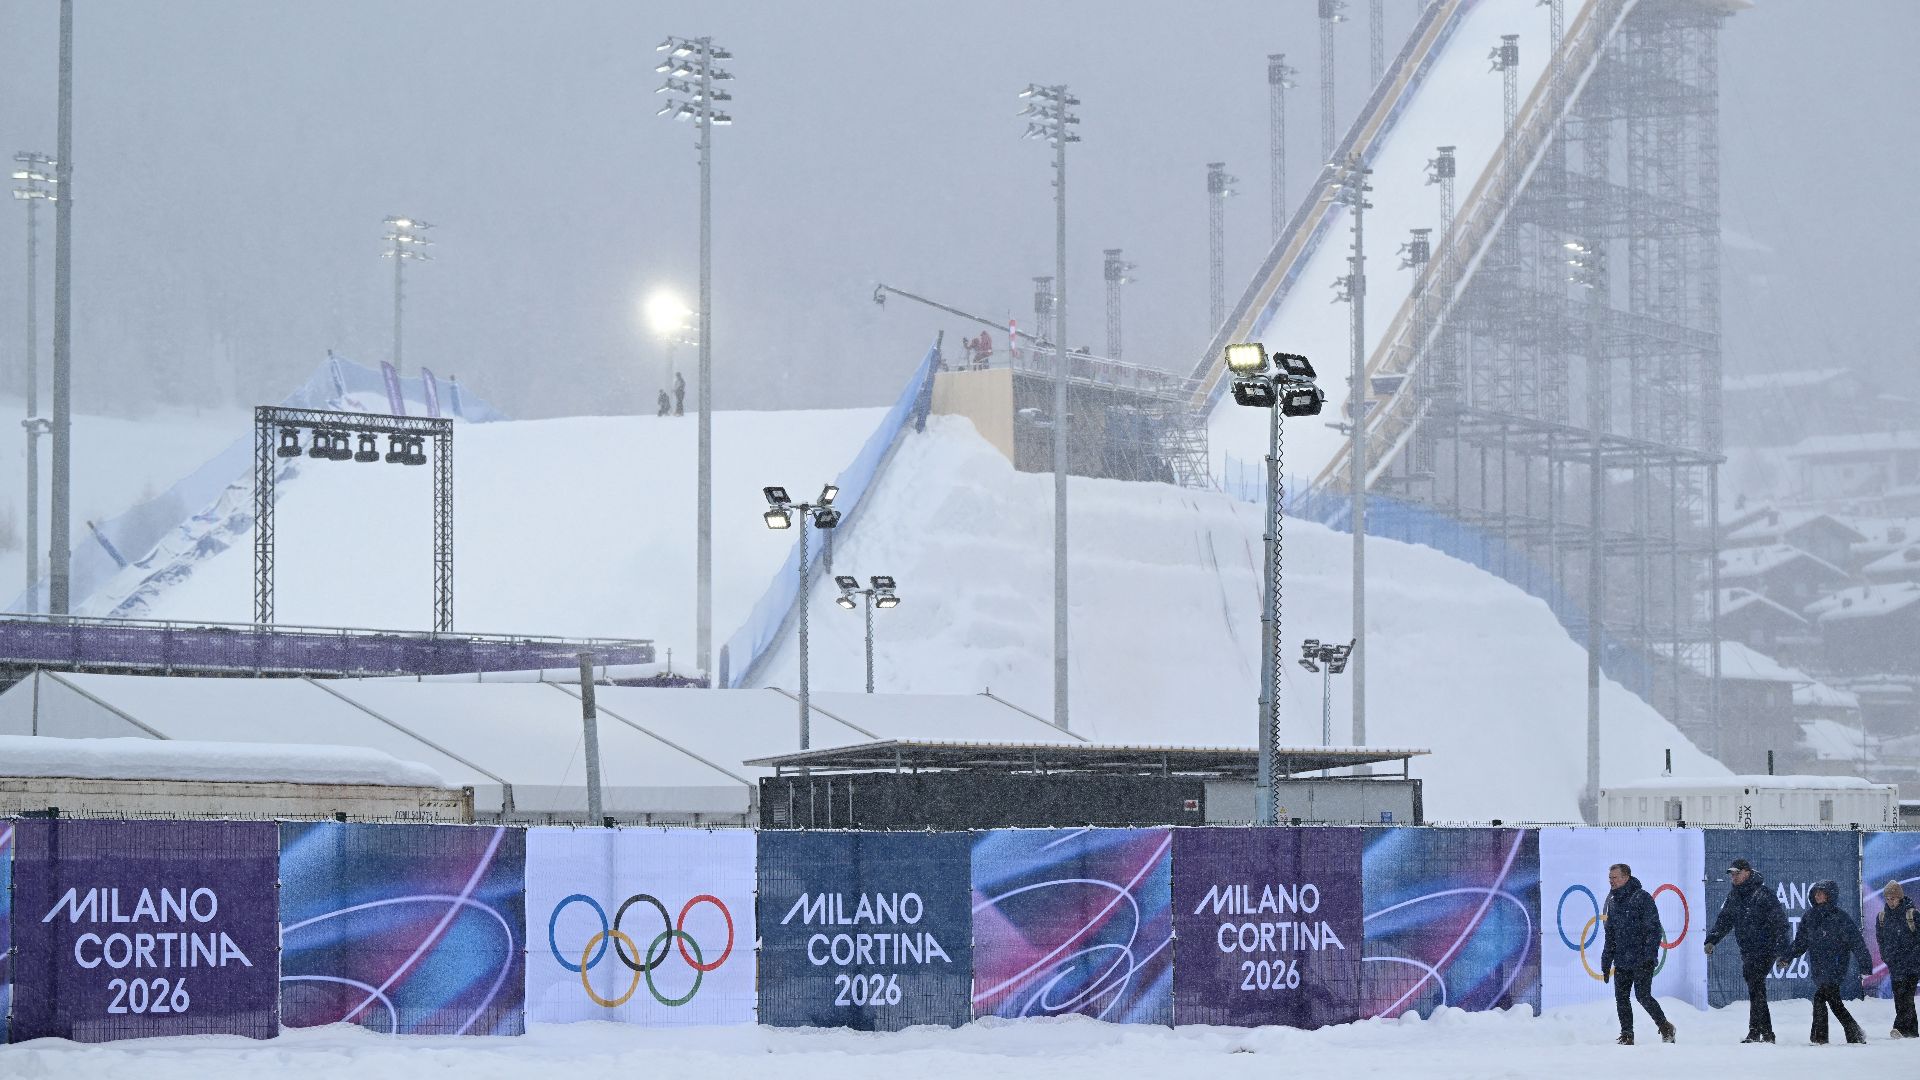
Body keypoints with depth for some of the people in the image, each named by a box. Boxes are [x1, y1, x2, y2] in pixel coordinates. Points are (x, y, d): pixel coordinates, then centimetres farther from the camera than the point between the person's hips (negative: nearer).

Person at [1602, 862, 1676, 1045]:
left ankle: (1665, 1028, 7)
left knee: (1643, 996, -10)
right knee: (1621, 997, 2)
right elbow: (1610, 936, 21)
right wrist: (1606, 963, 16)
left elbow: (1653, 929, -11)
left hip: (1642, 961, -7)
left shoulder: (1641, 898, -7)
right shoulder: (1613, 902, 15)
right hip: (1621, 962, 7)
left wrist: (1649, 956, -18)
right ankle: (1626, 1035, 8)